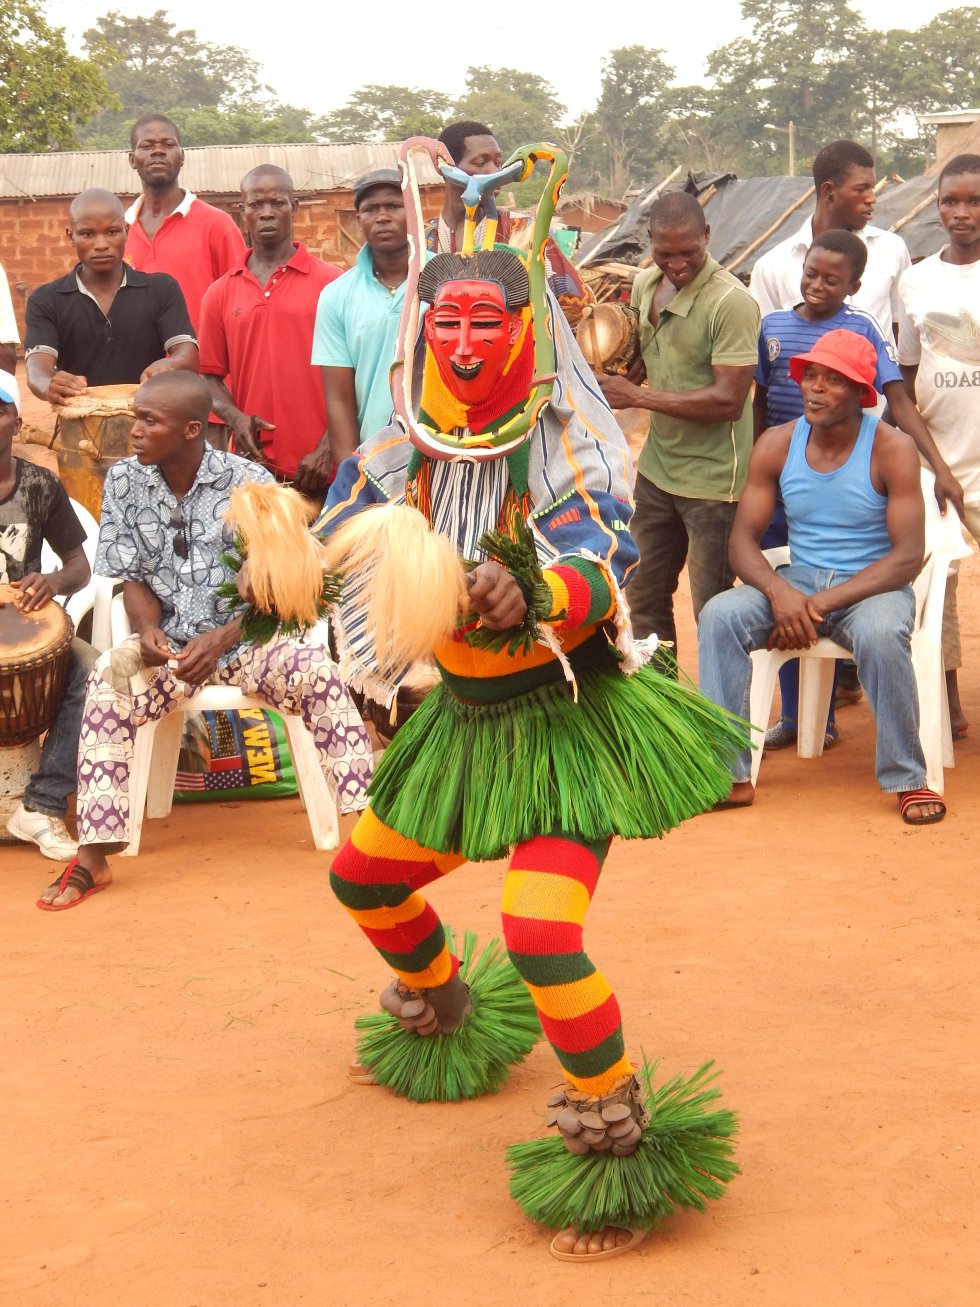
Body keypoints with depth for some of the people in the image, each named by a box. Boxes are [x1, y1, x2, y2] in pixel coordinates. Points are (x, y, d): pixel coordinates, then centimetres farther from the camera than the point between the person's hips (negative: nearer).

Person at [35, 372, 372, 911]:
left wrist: (221, 639, -21)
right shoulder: (124, 481, 0)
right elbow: (134, 577, 5)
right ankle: (93, 854, -25)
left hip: (244, 637, -1)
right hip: (167, 643, 2)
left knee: (317, 671, -30)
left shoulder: (251, 483, -8)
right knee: (108, 680, -29)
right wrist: (147, 627, -17)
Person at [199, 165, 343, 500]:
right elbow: (211, 376, 13)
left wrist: (327, 450, -9)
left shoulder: (331, 283, 2)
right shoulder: (220, 294, 11)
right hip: (253, 464, 2)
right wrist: (236, 418, -7)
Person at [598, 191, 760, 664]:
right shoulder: (645, 284, 5)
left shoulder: (730, 301, -20)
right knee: (644, 595, 18)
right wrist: (609, 379, -4)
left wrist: (638, 396, -21)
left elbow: (728, 400, -25)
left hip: (712, 479, -8)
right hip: (656, 467, 8)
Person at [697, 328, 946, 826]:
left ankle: (908, 780, -18)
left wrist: (823, 604, -23)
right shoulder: (777, 445, 0)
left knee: (880, 632, -37)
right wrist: (779, 590, -23)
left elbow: (907, 556, -15)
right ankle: (729, 776, -18)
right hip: (797, 580, 4)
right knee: (719, 614, -23)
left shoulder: (891, 449, -11)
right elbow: (742, 538, 0)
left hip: (872, 585, -4)